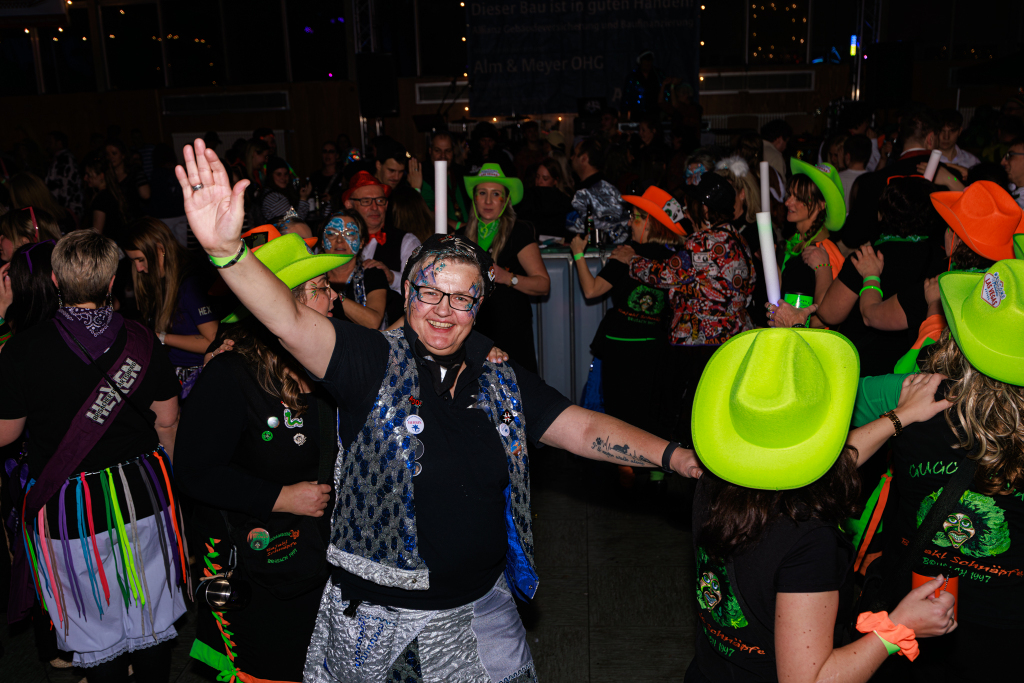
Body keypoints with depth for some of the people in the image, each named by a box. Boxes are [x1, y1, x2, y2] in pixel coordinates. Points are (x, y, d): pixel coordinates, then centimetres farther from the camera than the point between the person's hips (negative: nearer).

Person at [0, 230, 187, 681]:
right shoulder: (140, 341, -9)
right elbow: (167, 419, 0)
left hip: (70, 510, -2)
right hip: (144, 495, 2)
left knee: (98, 626, 17)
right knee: (150, 612, 20)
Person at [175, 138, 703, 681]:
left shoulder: (503, 380, 0)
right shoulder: (372, 362, -12)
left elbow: (587, 430, -1)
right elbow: (290, 322, -27)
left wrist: (677, 457, -13)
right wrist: (227, 248, -44)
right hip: (376, 615, -3)